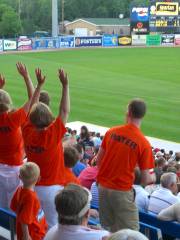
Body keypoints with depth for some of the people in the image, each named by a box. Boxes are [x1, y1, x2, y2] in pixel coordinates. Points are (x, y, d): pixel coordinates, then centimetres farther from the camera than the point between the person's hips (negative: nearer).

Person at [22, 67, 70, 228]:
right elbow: (65, 111, -17)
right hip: (51, 188, -5)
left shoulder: (27, 133, -7)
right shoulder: (53, 136, -20)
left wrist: (39, 84, 8)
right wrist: (65, 85, -14)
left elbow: (32, 108, 4)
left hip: (32, 186, 5)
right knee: (53, 225, 7)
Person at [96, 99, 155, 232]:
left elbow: (99, 160, 8)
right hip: (122, 191, -5)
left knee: (107, 230, 20)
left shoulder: (112, 132, -3)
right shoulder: (144, 143, -16)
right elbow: (145, 180, -12)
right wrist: (153, 178, 10)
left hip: (103, 187, 5)